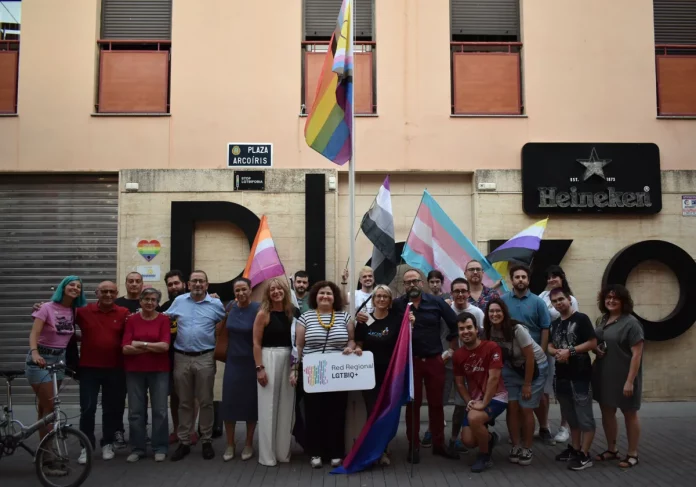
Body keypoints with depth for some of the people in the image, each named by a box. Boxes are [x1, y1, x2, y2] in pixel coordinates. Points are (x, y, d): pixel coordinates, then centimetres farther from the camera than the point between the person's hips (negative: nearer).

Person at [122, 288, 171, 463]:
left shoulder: (163, 320, -1)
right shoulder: (131, 320, 2)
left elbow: (165, 346, -11)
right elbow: (126, 348, -7)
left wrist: (141, 344, -9)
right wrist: (153, 347, -12)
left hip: (159, 371, -1)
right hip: (134, 371, 1)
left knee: (160, 411, 3)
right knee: (135, 411, 6)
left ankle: (160, 448, 15)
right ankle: (137, 448, 19)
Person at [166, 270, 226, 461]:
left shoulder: (216, 304, 0)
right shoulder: (179, 301, 5)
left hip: (205, 359, -2)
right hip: (181, 358, 2)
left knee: (205, 402, 6)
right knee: (184, 403, 10)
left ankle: (206, 441, 17)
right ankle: (184, 442, 19)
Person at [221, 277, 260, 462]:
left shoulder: (257, 309, -12)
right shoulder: (231, 307, 3)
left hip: (251, 362, -4)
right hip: (232, 362, 4)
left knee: (251, 402, 6)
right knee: (229, 402, 3)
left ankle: (249, 444, 21)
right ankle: (230, 444, 17)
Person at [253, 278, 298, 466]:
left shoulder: (291, 312, 6)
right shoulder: (263, 314, -6)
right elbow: (256, 343, -7)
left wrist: (296, 366, 2)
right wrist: (259, 368, -13)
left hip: (288, 360, 4)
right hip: (269, 359, -4)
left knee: (286, 407, 9)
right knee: (268, 408, 0)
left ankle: (283, 451, 21)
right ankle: (267, 454, 10)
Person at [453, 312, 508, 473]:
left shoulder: (492, 347, -17)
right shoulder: (457, 355, 0)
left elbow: (494, 378, -18)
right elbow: (459, 383, 7)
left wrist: (484, 403, -20)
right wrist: (469, 402, -8)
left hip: (495, 397, -5)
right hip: (474, 401, 6)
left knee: (474, 418, -33)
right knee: (468, 441, -5)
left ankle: (484, 456, -6)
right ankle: (489, 438, 31)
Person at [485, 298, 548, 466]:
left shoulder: (517, 329, -29)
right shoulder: (490, 331, -13)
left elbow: (530, 358, -22)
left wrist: (527, 385, -16)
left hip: (535, 367, -4)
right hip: (512, 367, 4)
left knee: (525, 409, -6)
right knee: (512, 406, -5)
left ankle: (527, 449, 10)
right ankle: (516, 446, 10)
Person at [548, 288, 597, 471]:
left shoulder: (581, 318, -7)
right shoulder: (555, 323, 14)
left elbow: (592, 343, -13)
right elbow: (550, 346, 16)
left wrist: (570, 351, -18)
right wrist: (556, 352, -6)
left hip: (580, 375, -7)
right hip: (562, 375, 7)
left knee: (584, 416, -2)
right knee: (570, 415, 16)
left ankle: (585, 455, 2)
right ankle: (575, 448, 27)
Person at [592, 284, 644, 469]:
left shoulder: (630, 322, -14)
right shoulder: (602, 320, 9)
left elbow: (637, 354, -17)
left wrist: (630, 381, -20)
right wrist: (595, 349, -2)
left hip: (623, 377, -7)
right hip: (604, 375, 7)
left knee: (629, 414, 8)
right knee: (607, 412, 14)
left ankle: (633, 454, 20)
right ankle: (611, 449, 29)